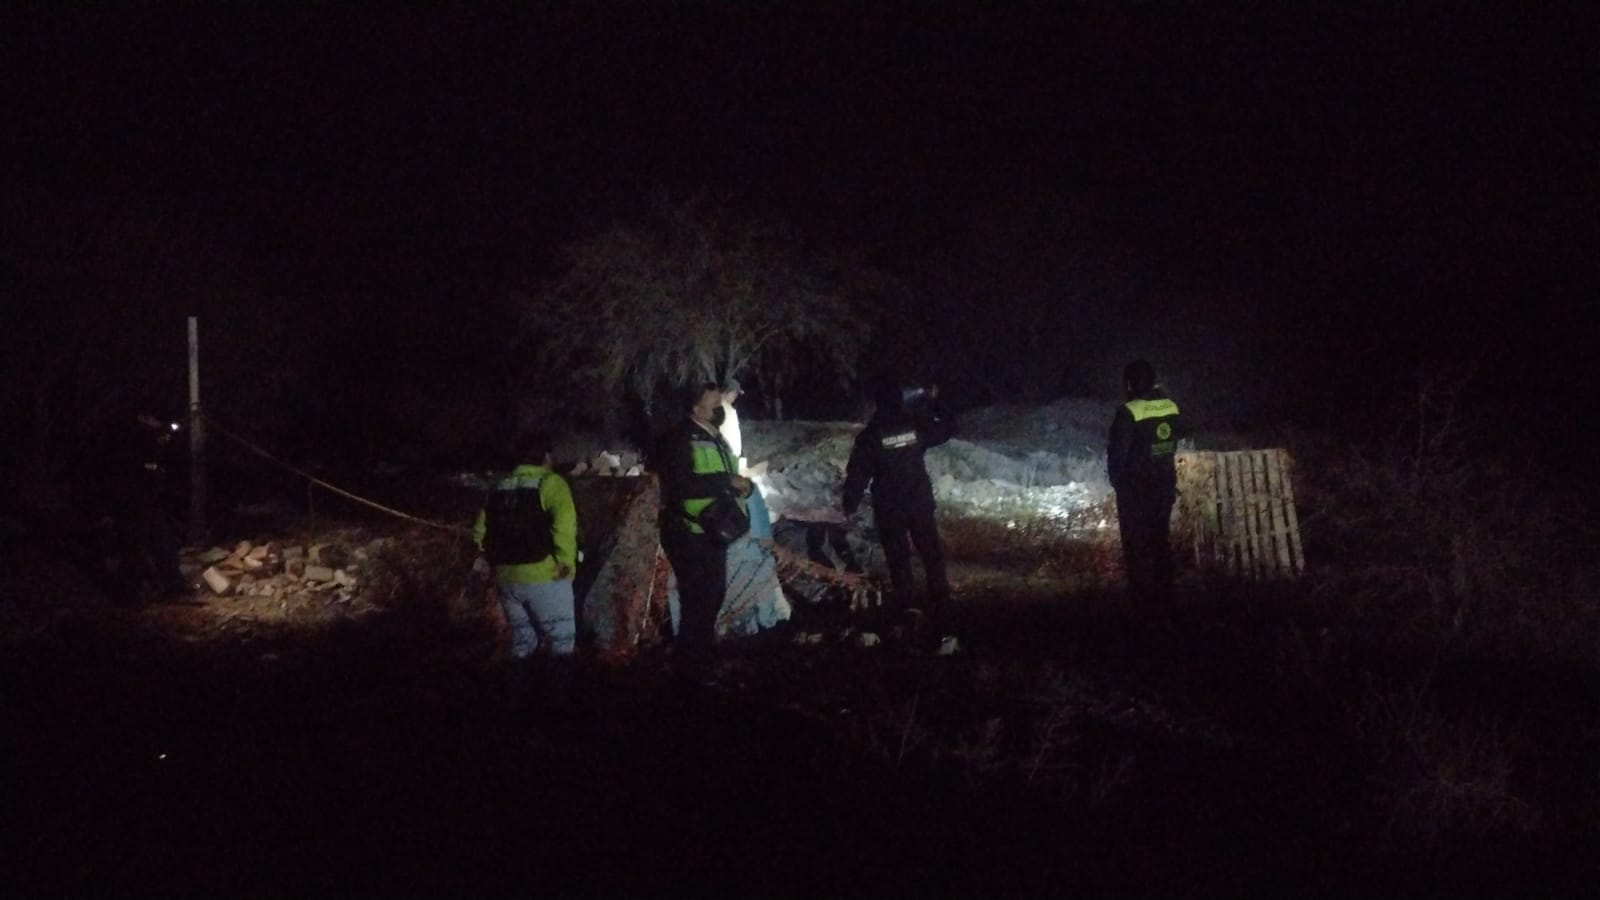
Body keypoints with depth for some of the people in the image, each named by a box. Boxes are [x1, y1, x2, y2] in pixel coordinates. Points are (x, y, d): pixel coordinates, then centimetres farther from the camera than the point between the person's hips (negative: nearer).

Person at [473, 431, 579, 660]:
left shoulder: (499, 488, 13)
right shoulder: (550, 483, -6)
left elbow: (480, 532, 12)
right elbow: (564, 521, -23)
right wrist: (566, 560, -17)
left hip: (506, 578, 6)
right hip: (543, 577, -6)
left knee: (521, 642, 17)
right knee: (561, 641, 1)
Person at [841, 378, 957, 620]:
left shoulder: (870, 435, -13)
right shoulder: (917, 426, -8)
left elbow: (857, 473, -11)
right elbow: (948, 427, 10)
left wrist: (850, 505, -1)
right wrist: (935, 403, 23)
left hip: (888, 506, -2)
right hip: (920, 501, 2)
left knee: (897, 554, 11)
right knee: (931, 550, 12)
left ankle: (903, 600, 18)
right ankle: (939, 599, 16)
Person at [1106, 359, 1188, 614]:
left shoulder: (1128, 413, -21)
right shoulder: (1171, 407, -3)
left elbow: (1116, 454, -18)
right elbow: (1183, 432, 18)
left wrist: (1117, 481, -1)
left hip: (1135, 491, -6)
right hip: (1165, 487, 6)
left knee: (1137, 546, 5)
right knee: (1161, 542, 19)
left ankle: (1145, 604, 9)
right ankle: (1163, 600, 27)